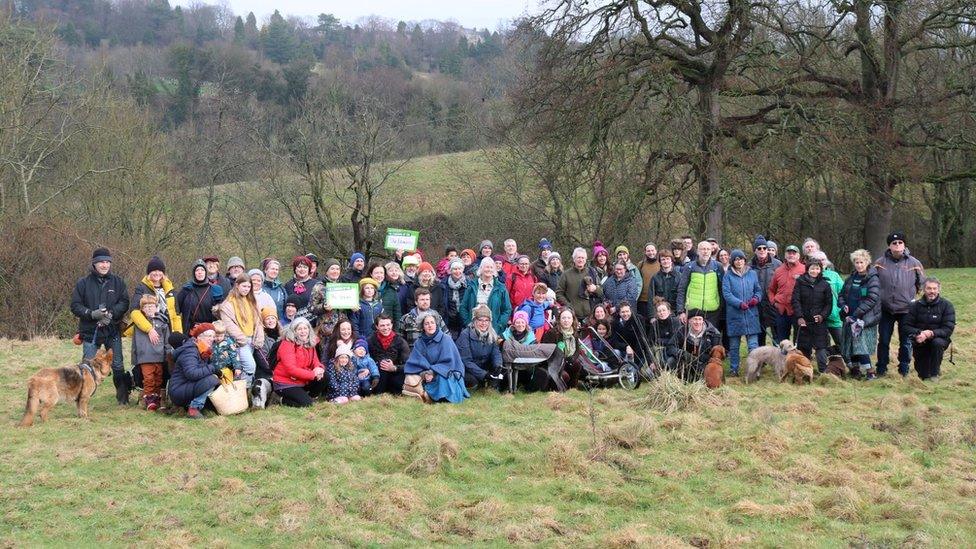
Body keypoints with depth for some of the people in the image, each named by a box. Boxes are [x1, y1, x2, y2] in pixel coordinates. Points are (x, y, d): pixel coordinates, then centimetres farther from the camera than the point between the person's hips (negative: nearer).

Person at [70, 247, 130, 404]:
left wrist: (111, 313, -15)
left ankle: (123, 396, 16)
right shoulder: (83, 283, 0)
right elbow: (75, 306, -1)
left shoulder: (117, 282, 5)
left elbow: (124, 302, 2)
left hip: (112, 330, 1)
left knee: (118, 366, 5)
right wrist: (91, 314, -17)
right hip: (90, 331, -1)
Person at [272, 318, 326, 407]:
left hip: (302, 382, 7)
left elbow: (316, 362, 2)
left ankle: (306, 397, 4)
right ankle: (285, 400, 5)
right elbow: (291, 369, -25)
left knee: (323, 377, -15)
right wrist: (313, 374, -27)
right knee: (306, 403, -23)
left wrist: (319, 369, -25)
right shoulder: (287, 344, -17)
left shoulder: (309, 345, 6)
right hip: (285, 384, -7)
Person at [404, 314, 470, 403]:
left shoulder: (445, 339, -8)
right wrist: (424, 373, -23)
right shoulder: (420, 343, 4)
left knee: (441, 377, -38)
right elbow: (414, 362, -3)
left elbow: (448, 362, -13)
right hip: (427, 373, 4)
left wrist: (433, 372, -24)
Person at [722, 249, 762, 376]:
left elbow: (758, 290, 14)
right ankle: (733, 369, 18)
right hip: (734, 314, -1)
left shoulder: (752, 274, 9)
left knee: (753, 345, -5)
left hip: (751, 314, 1)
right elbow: (727, 294, -7)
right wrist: (740, 303, -19)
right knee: (734, 345, 8)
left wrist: (756, 298, -9)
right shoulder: (728, 275, 1)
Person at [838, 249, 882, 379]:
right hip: (851, 317, 7)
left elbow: (872, 299, -16)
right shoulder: (851, 278, 13)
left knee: (860, 343, -15)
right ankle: (854, 368, 21)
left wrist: (857, 313, -19)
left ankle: (870, 372, -12)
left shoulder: (873, 279, -7)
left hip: (865, 318, -7)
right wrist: (843, 305, -2)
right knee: (850, 343, 8)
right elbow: (841, 294, 20)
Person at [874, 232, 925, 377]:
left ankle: (904, 370, 17)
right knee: (883, 341, 7)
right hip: (886, 309, 1)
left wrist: (915, 298, 4)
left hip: (906, 310, -1)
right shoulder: (880, 263, -1)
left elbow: (922, 283, 8)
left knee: (906, 342, 6)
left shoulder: (914, 263, -2)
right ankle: (881, 369, 17)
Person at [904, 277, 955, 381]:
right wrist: (918, 333, -25)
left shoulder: (946, 305, -7)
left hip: (939, 338, -2)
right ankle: (925, 375, 33)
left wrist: (931, 333, -31)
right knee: (922, 375, -6)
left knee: (938, 342, -37)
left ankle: (934, 374, -18)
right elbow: (907, 326, -3)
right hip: (920, 342, 2)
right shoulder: (916, 305, 1)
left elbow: (948, 329, -15)